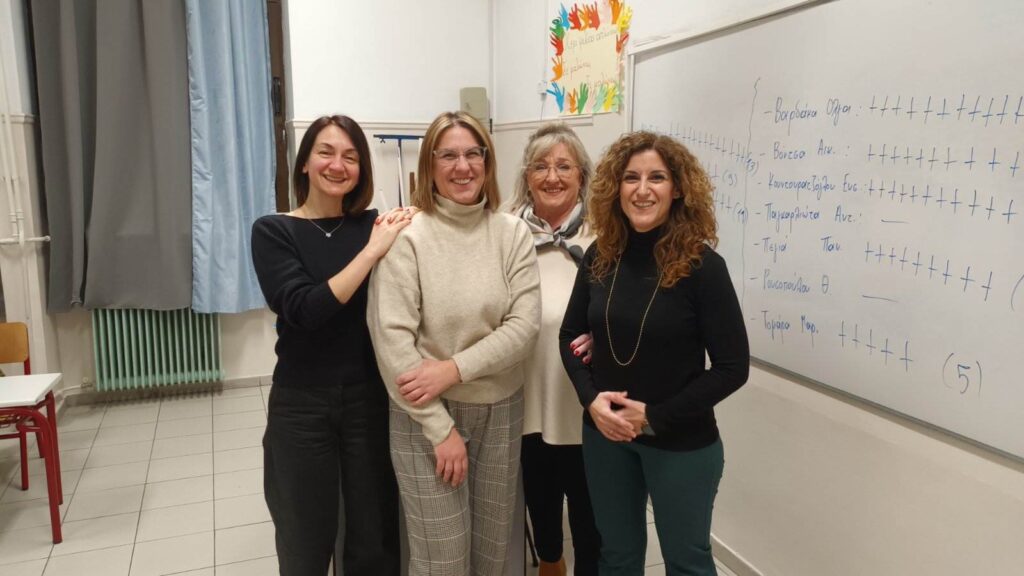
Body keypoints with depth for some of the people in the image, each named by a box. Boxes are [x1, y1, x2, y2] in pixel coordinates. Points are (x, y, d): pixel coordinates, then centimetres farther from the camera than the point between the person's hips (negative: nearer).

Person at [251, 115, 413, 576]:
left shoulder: (375, 226, 1)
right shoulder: (273, 231, -5)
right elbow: (304, 310, -20)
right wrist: (372, 251, -22)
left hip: (369, 399, 2)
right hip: (302, 404, -1)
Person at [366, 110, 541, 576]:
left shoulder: (512, 232, -2)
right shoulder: (406, 236, -13)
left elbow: (524, 327, -7)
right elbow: (391, 339, -16)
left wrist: (455, 369, -19)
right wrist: (441, 429, -15)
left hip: (501, 411, 4)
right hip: (425, 417, -3)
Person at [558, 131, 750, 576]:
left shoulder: (701, 265, -15)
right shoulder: (600, 257, -3)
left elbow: (732, 367, -14)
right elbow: (570, 335, 5)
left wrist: (654, 417, -16)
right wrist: (591, 398, -11)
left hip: (682, 443, -3)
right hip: (605, 435, 4)